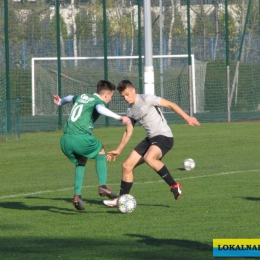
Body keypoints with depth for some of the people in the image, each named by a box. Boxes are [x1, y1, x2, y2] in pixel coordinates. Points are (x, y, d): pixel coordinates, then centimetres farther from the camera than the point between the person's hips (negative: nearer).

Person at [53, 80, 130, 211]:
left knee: (81, 161, 27)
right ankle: (102, 186, 7)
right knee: (101, 151, 19)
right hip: (80, 138, -7)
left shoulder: (82, 97, 24)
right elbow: (100, 109, -24)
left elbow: (71, 98, 47)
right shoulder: (98, 101, 2)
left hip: (65, 139, 7)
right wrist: (119, 117, -34)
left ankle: (77, 195, 15)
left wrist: (60, 102, 70)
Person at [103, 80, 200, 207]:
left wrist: (187, 117, -15)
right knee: (127, 165, 4)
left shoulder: (146, 99, -10)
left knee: (149, 158, -36)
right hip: (150, 139, 8)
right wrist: (118, 150, 28)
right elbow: (128, 133, 26)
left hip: (164, 136, -8)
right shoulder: (130, 111, 14)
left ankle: (174, 186, -23)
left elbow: (170, 104, -9)